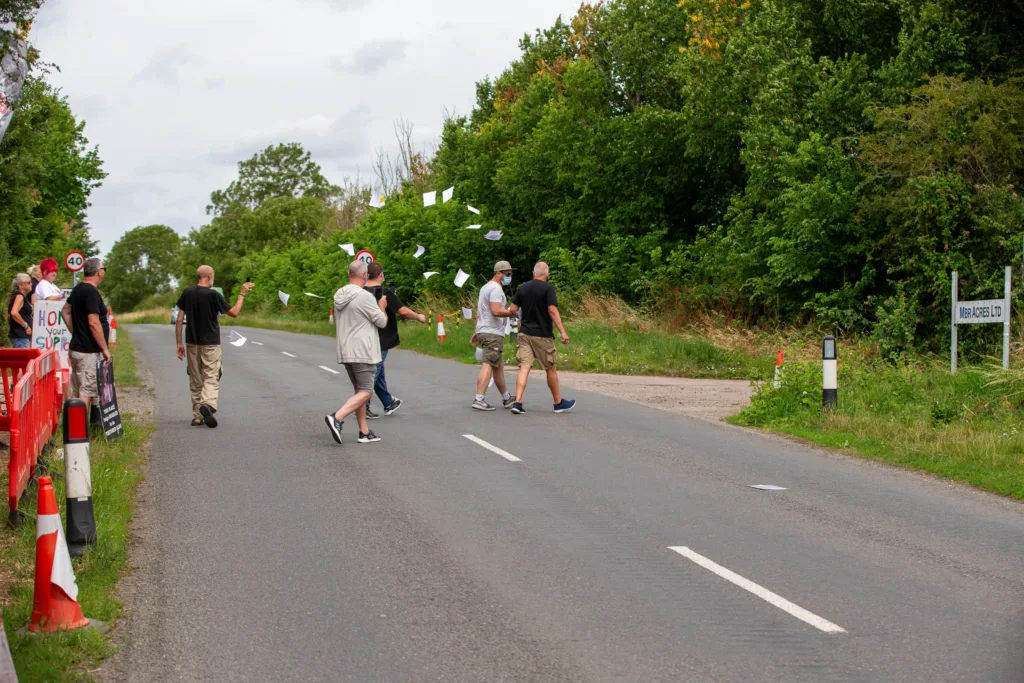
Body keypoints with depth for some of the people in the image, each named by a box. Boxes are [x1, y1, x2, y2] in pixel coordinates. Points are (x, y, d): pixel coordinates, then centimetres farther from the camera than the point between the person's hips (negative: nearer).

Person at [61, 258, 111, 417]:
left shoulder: (78, 289, 12)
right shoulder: (91, 292, -18)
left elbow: (65, 311, 24)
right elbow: (93, 323, -23)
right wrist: (105, 349, -16)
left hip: (76, 348, 10)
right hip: (89, 352, -10)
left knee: (76, 392, 14)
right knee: (86, 393, -8)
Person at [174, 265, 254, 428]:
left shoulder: (187, 293, 1)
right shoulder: (213, 295, -12)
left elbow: (179, 320, 1)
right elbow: (234, 313, -5)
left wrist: (178, 343, 7)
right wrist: (242, 294, 6)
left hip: (192, 343, 4)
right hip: (210, 344, -4)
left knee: (195, 380, 11)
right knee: (211, 377, -2)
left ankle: (197, 416, 12)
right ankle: (207, 404, -29)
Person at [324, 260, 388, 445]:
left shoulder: (339, 296, 8)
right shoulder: (365, 297, -16)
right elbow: (382, 322, -9)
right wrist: (382, 307, 12)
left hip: (345, 351, 8)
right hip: (362, 352, -8)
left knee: (358, 390, 15)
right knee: (365, 392, -5)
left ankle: (364, 432, 14)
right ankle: (337, 418, -21)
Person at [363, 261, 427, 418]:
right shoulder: (385, 293, -17)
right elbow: (404, 311, -21)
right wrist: (419, 317, -4)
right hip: (380, 341, -7)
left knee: (379, 372, 19)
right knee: (373, 373, -2)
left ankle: (388, 403, 33)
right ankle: (363, 408, -4)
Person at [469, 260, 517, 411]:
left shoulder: (486, 287, 20)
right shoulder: (496, 289, -12)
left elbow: (479, 312, 23)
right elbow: (496, 311, -25)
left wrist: (478, 332, 26)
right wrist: (514, 313, -18)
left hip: (483, 331, 10)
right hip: (493, 333, -10)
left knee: (498, 366, 17)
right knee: (488, 365, -13)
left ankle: (506, 398, 26)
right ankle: (479, 399, -20)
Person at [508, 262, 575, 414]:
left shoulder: (523, 288, 6)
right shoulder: (548, 289, -9)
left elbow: (513, 309, 7)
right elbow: (552, 311, -17)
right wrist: (563, 332, -18)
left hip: (525, 333, 4)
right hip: (542, 335, -4)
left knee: (524, 368, -1)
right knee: (551, 369, 9)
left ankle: (517, 402, -14)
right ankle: (559, 403, 21)